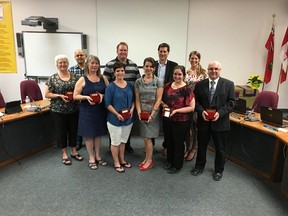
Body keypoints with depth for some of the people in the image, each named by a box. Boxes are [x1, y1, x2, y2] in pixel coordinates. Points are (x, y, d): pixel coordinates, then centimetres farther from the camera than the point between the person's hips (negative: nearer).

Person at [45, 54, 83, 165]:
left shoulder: (74, 76, 4)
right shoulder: (52, 78, -3)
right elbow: (47, 94, -3)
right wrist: (60, 96, -17)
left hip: (74, 110, 3)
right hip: (58, 110, -2)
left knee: (73, 130, 12)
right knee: (62, 131, 9)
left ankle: (74, 151, 30)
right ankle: (64, 154, 25)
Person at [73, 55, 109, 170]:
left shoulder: (103, 78, 5)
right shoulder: (82, 80, -4)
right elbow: (75, 96, -5)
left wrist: (103, 95, -13)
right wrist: (86, 97, -22)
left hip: (100, 110, 3)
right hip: (87, 111, -3)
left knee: (98, 133, 14)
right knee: (89, 134, 6)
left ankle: (97, 156, 32)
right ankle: (91, 158, 24)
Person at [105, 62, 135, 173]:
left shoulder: (130, 85, 4)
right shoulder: (110, 87, -11)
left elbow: (133, 99, 12)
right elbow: (108, 104, -12)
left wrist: (132, 109, -6)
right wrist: (117, 114, -19)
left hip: (128, 118, 5)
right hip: (115, 119, -5)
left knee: (123, 141, 19)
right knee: (115, 142, 8)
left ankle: (122, 160, 36)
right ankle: (116, 163, 25)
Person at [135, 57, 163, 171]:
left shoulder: (157, 82, -4)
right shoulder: (138, 81, 5)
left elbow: (158, 99, -8)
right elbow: (137, 99, 5)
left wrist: (152, 114, -13)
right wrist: (139, 111, -8)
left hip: (153, 110, -3)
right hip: (142, 111, 3)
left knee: (148, 137, -1)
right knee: (145, 136, 11)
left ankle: (150, 160, 16)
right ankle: (147, 157, 27)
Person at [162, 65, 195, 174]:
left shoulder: (187, 89, -13)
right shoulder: (167, 86, 2)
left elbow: (192, 107, -14)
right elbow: (161, 99, 16)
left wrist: (176, 110, -22)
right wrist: (163, 104, -6)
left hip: (181, 121, -5)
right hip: (167, 120, 5)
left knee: (178, 143, 12)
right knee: (168, 141, 19)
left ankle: (177, 165, 31)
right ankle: (170, 161, 41)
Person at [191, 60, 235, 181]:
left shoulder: (228, 84, -2)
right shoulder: (200, 84, 3)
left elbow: (231, 102, -5)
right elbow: (196, 101, 3)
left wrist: (220, 113, -18)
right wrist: (201, 111, -15)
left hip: (220, 122, -1)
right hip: (203, 121, 2)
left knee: (220, 148, 12)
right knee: (201, 146, 16)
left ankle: (218, 170, 32)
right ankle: (199, 166, 36)